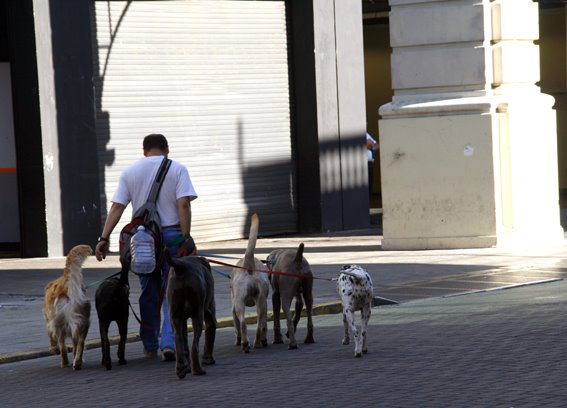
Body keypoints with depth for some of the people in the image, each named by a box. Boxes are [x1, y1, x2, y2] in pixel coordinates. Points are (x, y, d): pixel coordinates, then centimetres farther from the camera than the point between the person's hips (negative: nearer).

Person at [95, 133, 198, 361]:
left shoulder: (130, 172, 7)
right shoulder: (177, 169, -1)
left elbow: (117, 207, 0)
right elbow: (183, 204, -12)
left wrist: (104, 238, -1)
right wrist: (186, 238, -12)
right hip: (172, 235, -3)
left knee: (148, 293, 13)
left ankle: (150, 346, 20)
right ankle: (169, 343, -14)